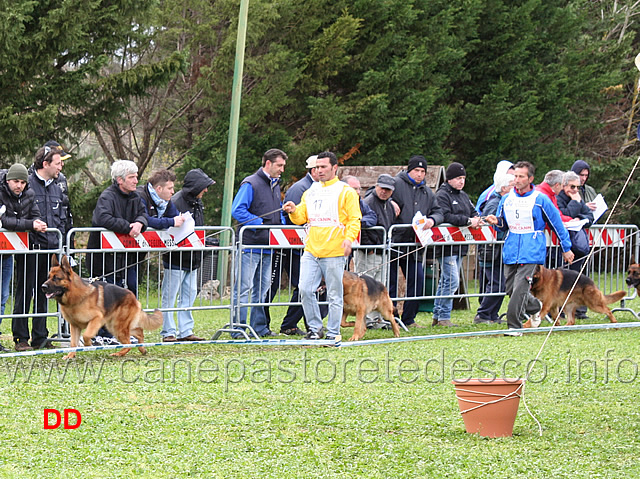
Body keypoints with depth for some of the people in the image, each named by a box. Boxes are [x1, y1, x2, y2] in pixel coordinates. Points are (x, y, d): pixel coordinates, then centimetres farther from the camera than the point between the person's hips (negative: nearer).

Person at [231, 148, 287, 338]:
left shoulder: (275, 185, 17)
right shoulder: (250, 184, -9)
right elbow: (237, 210, -15)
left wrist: (281, 225, 8)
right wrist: (260, 223, -17)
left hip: (268, 247, 8)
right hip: (250, 244, -8)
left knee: (262, 288, 12)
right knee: (244, 287, -7)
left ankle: (259, 327, 18)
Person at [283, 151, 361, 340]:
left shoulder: (346, 192, 1)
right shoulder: (311, 192, 17)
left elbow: (354, 220, -3)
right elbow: (302, 218, 17)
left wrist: (349, 238, -20)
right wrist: (294, 212, -5)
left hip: (334, 252, -5)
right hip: (311, 251, 5)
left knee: (334, 294, 0)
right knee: (305, 289, -3)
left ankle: (333, 332, 8)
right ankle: (315, 328, 10)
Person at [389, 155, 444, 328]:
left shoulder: (427, 192, 17)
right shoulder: (396, 184, -2)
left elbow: (438, 212, 16)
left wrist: (432, 220, -6)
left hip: (413, 244, 6)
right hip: (393, 242, -6)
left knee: (417, 279, 4)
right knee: (391, 281, -1)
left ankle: (409, 319, 13)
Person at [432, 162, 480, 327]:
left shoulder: (463, 196, 19)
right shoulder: (442, 195, -8)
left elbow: (473, 212, 22)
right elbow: (446, 216, -20)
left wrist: (476, 219, -2)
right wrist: (468, 221, -21)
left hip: (460, 245, 9)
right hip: (446, 244, -9)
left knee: (446, 281, 12)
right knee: (452, 281, -13)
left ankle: (438, 316, 17)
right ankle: (443, 317, -8)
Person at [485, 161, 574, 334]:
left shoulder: (540, 200, -3)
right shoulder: (506, 199, 10)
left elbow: (557, 224, 6)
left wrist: (566, 248, 11)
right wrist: (496, 221, -3)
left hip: (532, 253, -5)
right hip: (511, 252, 5)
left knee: (520, 289, -16)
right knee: (511, 289, 7)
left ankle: (514, 326, -13)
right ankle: (535, 309, 32)